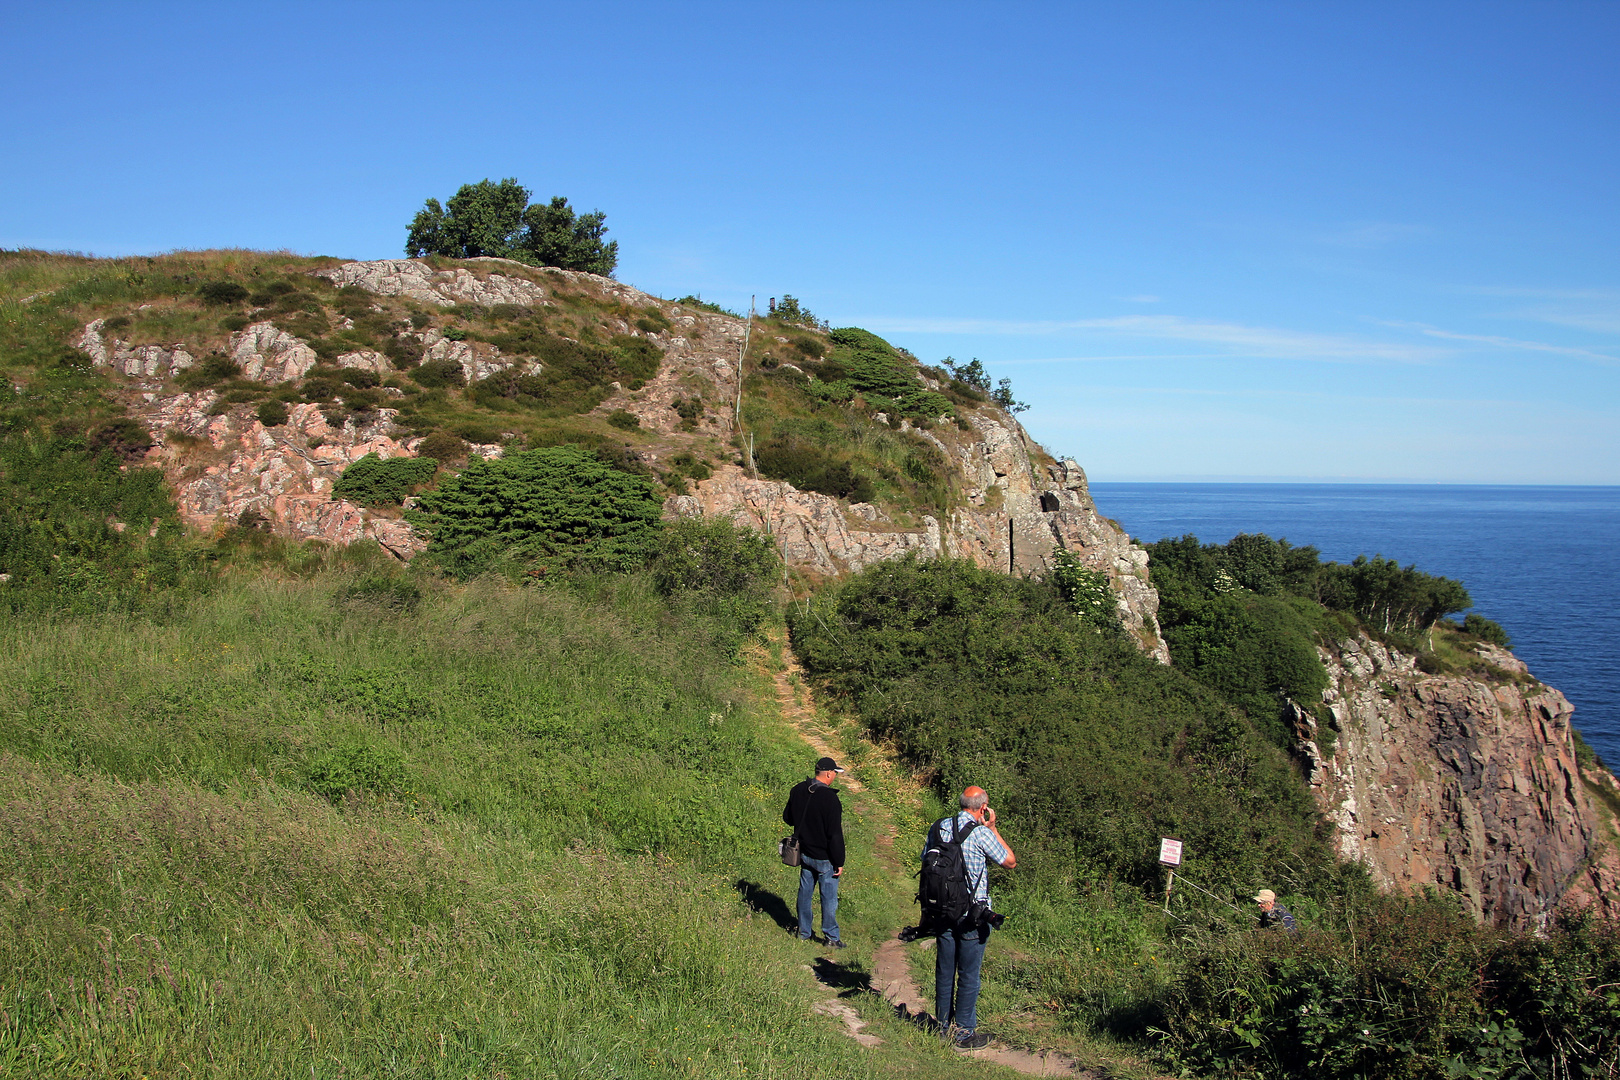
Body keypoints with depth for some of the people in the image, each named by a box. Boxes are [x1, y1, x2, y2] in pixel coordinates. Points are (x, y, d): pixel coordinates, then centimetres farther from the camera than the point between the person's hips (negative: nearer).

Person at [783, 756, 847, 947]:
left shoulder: (798, 790, -2)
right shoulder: (829, 798, -24)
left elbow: (787, 817, 13)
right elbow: (835, 835, -21)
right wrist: (839, 862, -13)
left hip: (804, 853, 7)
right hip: (824, 858, -7)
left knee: (805, 892, 17)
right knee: (829, 897, 5)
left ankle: (804, 932, 28)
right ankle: (831, 937, 14)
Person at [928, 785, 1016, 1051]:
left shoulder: (938, 828, 1)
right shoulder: (981, 833, -15)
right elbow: (1010, 861, -3)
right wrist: (993, 829, 1)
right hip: (973, 915, -5)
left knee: (944, 971, 14)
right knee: (968, 974, 5)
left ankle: (943, 1028, 25)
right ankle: (964, 1033, 12)